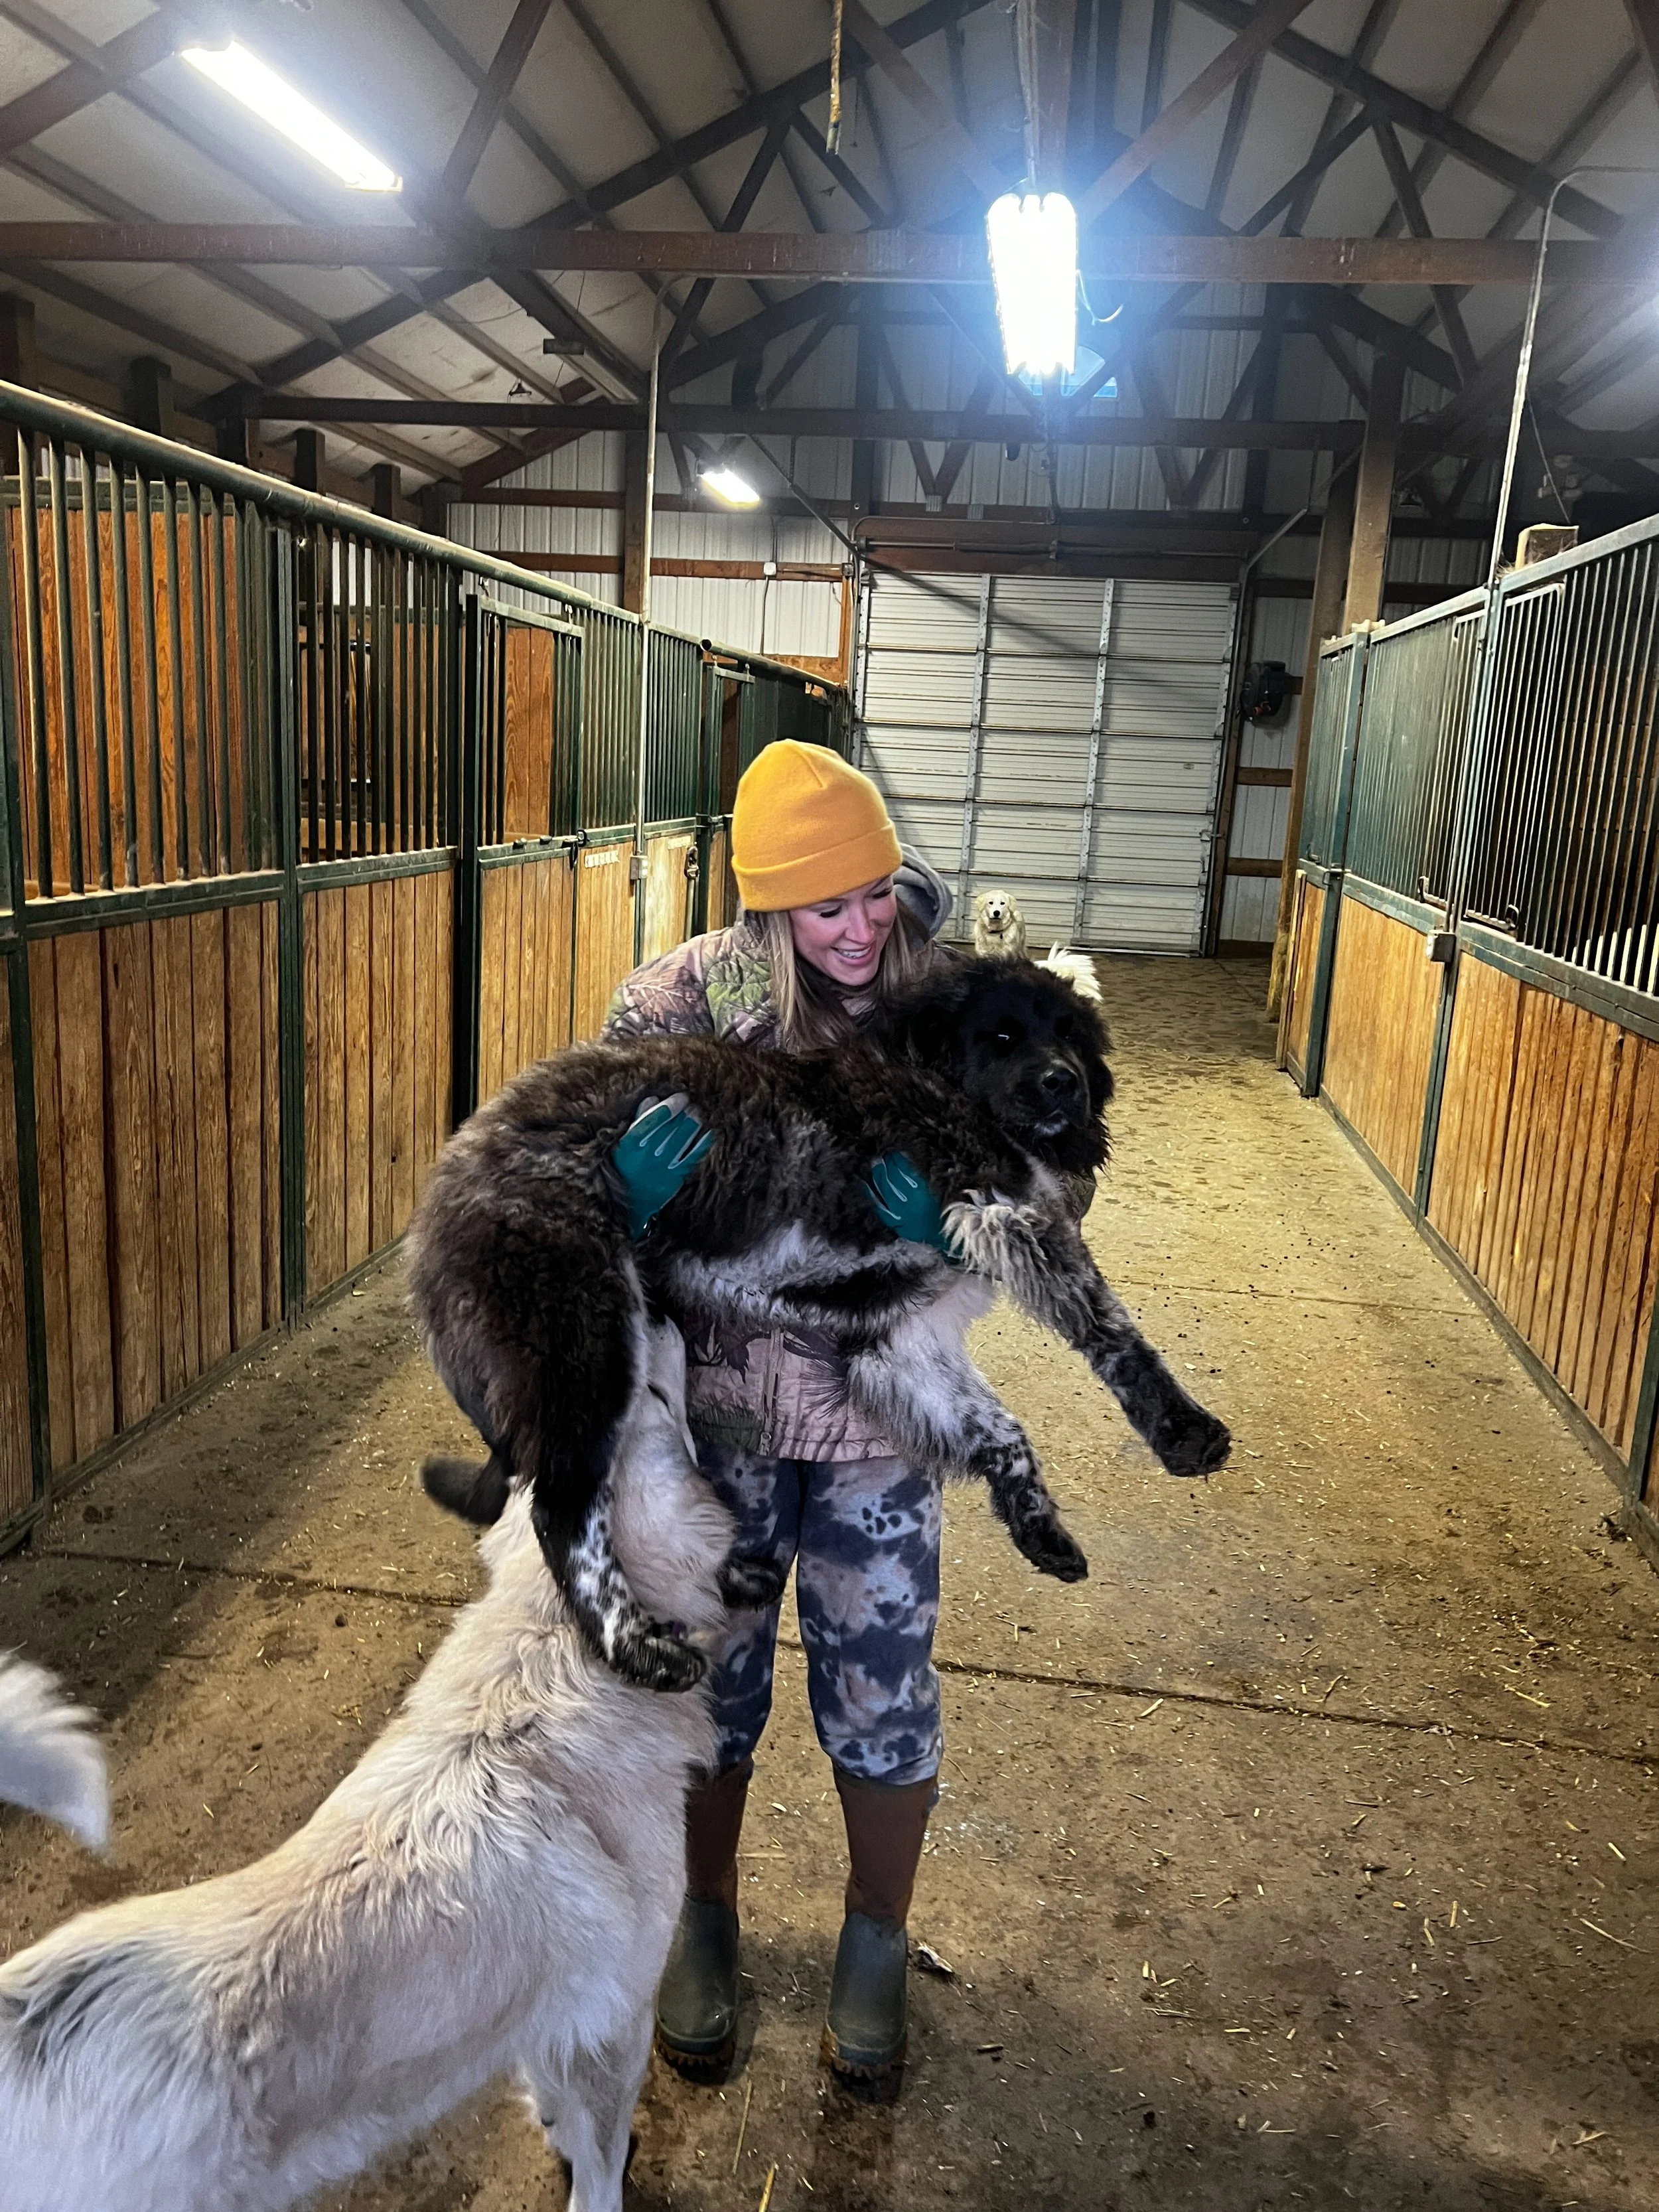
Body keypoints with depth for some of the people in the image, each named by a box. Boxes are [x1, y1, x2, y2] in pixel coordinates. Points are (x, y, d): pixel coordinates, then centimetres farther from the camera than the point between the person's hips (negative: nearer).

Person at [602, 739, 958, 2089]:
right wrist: (630, 1190, -32)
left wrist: (940, 1223, -29)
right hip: (716, 1397, 0)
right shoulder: (697, 993, -13)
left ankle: (877, 1942, 41)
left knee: (881, 1693, 12)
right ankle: (706, 1919, 45)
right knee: (711, 1675, 17)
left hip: (879, 1414, 0)